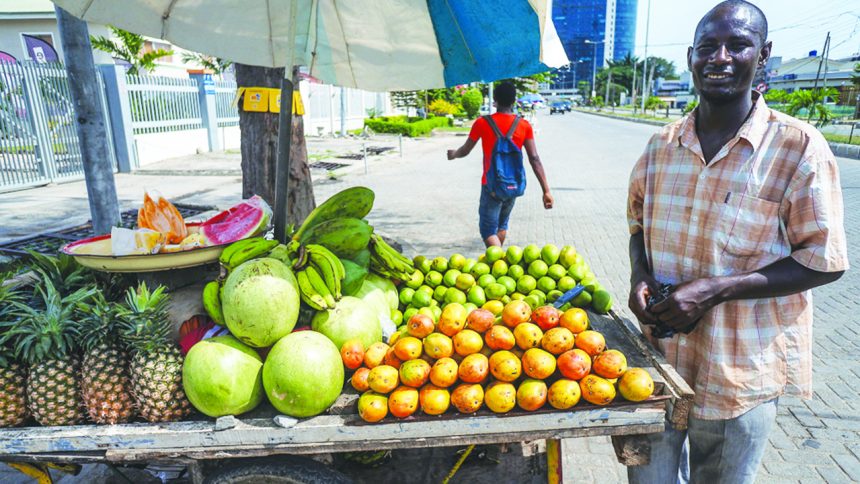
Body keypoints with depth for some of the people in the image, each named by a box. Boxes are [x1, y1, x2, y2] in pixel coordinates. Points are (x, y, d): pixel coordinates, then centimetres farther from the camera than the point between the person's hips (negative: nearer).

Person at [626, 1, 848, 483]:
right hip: (659, 355, 4)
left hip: (740, 373, -3)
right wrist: (640, 278, -5)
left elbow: (824, 262, -10)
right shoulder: (662, 145, 2)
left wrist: (713, 290, -21)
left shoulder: (799, 147, -11)